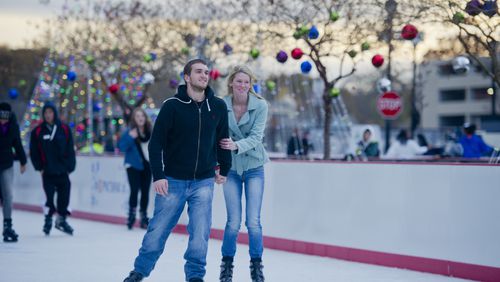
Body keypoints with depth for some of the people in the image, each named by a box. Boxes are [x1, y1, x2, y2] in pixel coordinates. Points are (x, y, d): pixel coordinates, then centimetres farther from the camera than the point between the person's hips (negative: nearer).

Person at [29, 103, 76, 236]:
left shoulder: (64, 129, 2)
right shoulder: (37, 131, 0)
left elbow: (70, 150, 3)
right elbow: (33, 152, 4)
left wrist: (70, 166, -2)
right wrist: (39, 167, -2)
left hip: (62, 170, 1)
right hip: (47, 171, -1)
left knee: (64, 195, 3)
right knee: (49, 195, -3)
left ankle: (61, 219, 21)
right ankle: (48, 219, 15)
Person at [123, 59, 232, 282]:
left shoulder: (218, 107, 0)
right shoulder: (172, 106, -8)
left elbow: (223, 139, 12)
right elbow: (156, 142, -8)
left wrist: (224, 169, 16)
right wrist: (158, 175, -14)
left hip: (204, 182, 2)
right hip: (173, 180, -2)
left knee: (200, 232, -4)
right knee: (158, 230, 5)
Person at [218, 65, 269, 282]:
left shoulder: (260, 106, -9)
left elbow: (256, 136, -16)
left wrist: (237, 146, -32)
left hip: (254, 167, 0)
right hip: (231, 169, 0)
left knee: (253, 222, -3)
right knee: (233, 222, -4)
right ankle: (227, 265, 14)